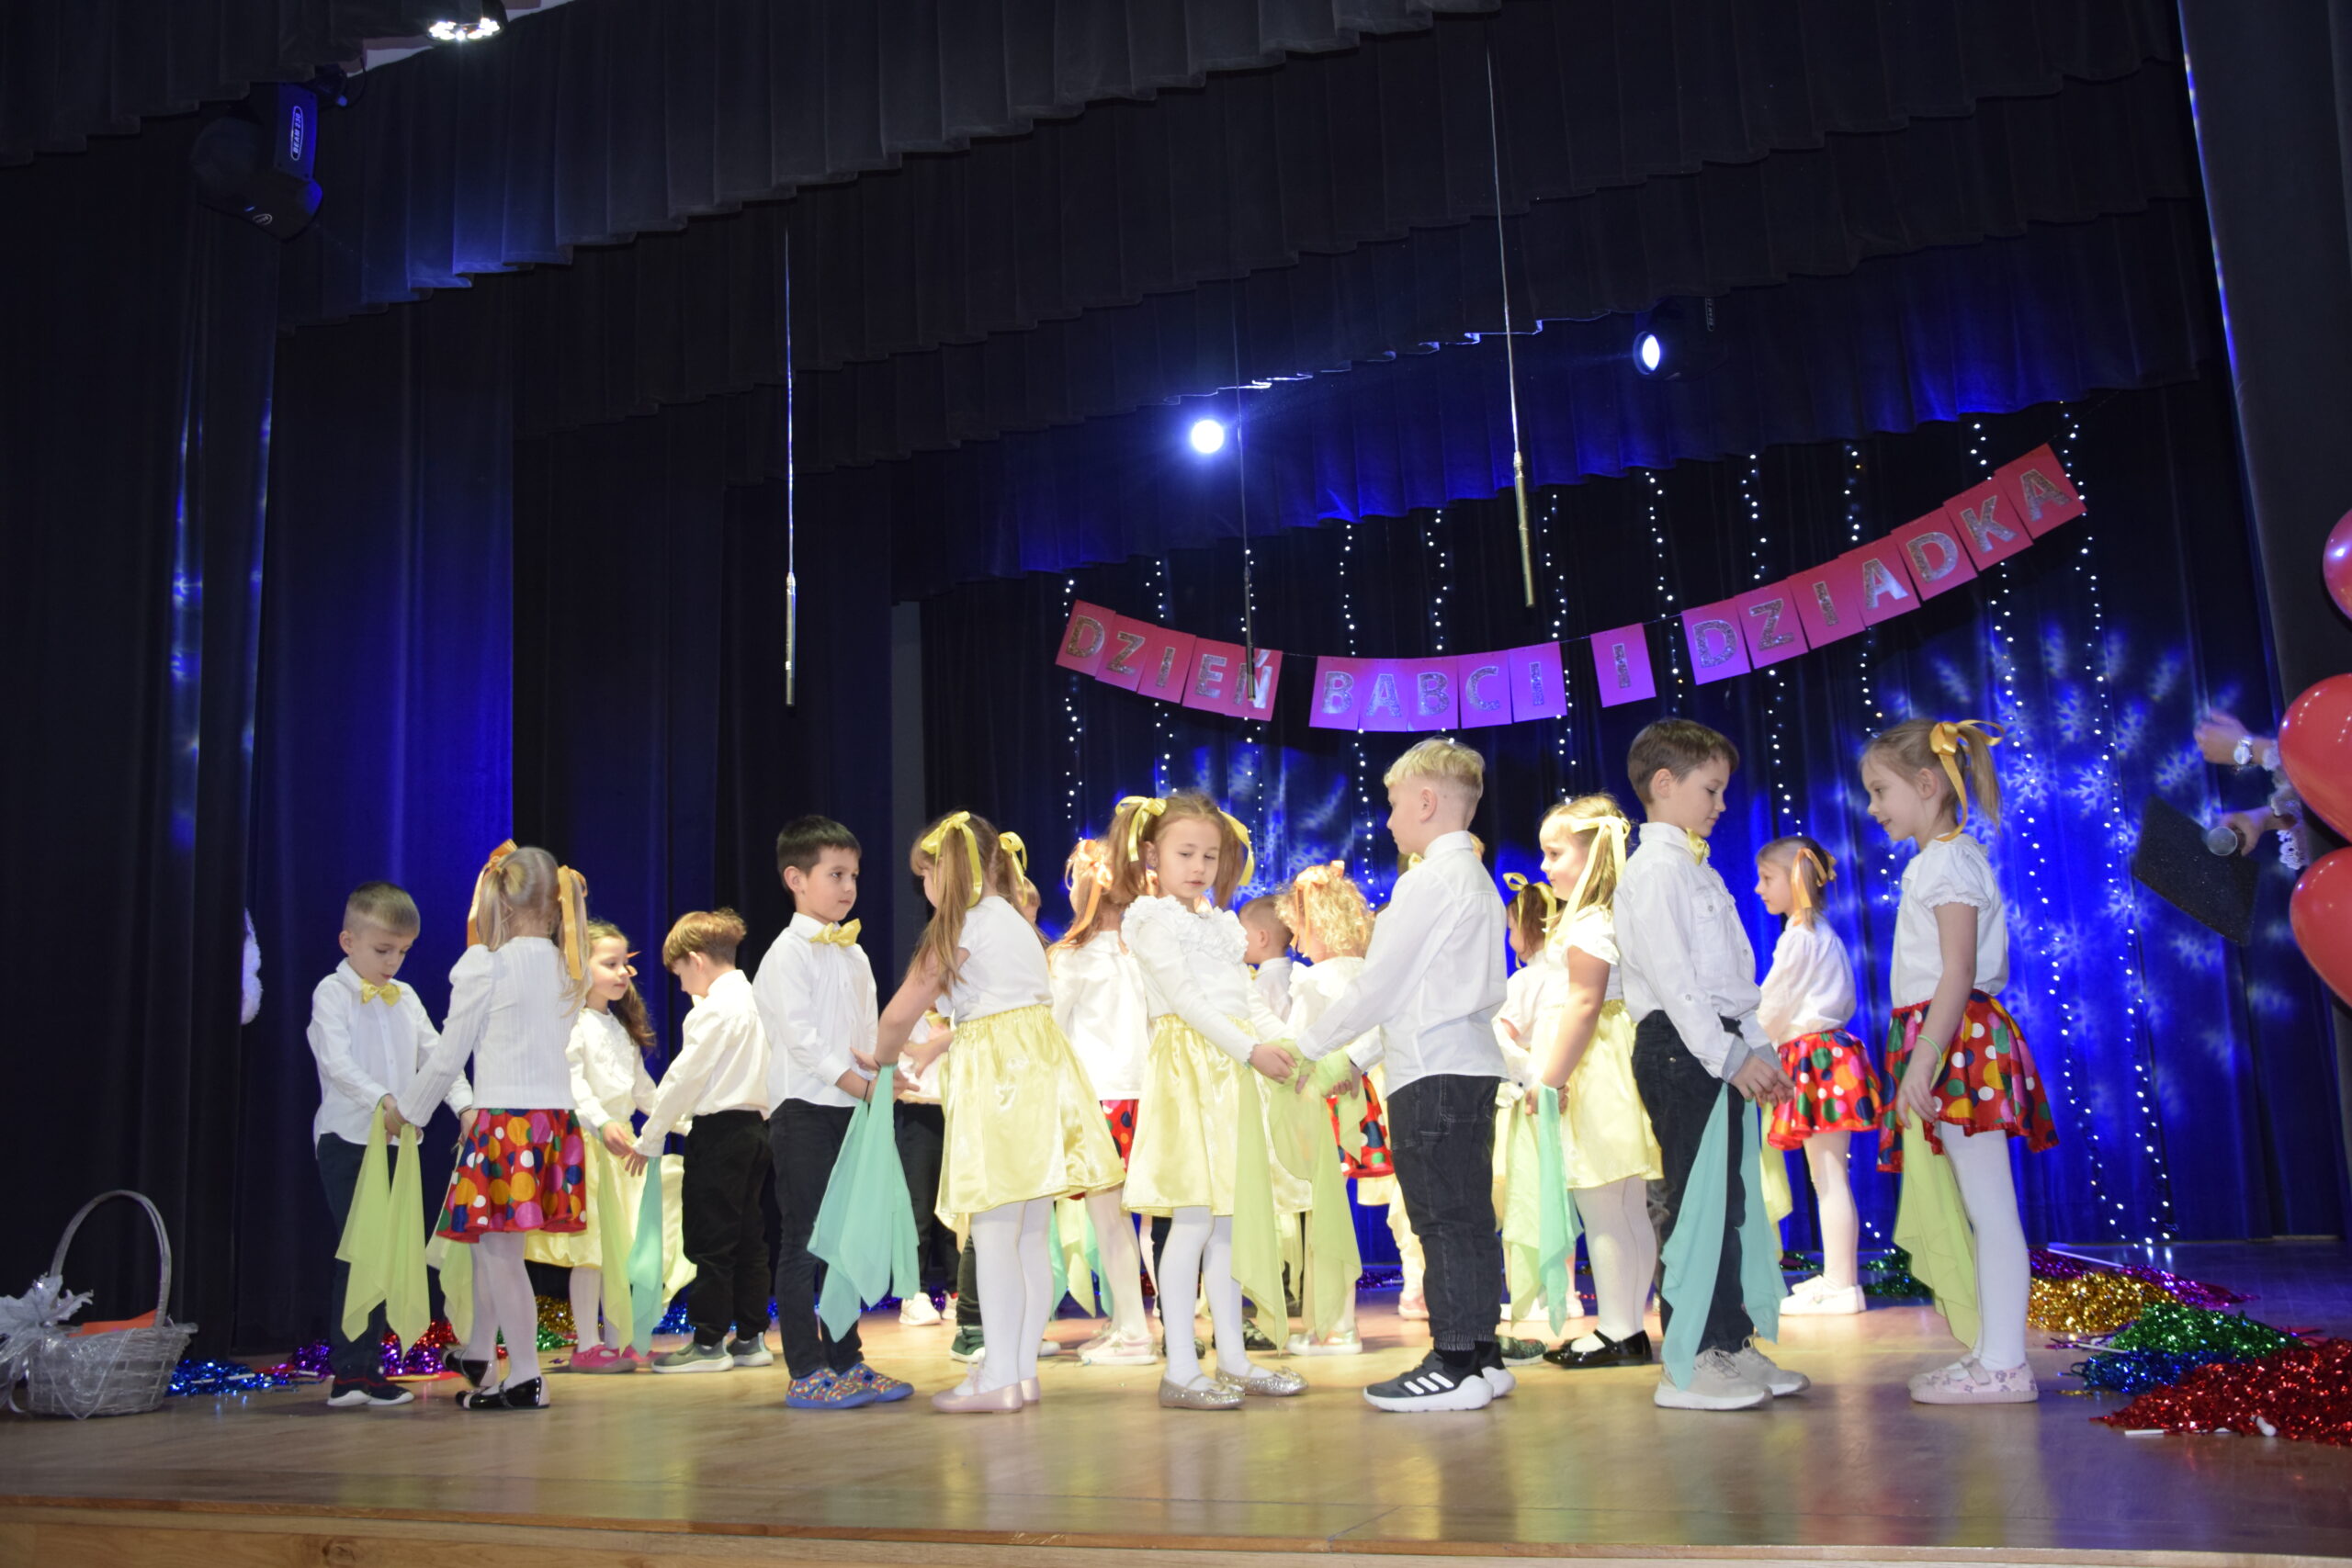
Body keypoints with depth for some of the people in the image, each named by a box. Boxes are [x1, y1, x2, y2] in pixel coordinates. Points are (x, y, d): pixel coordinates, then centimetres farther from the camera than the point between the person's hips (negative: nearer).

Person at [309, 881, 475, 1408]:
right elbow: (337, 1062, -17)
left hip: (396, 1141, 6)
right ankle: (351, 1374, -2)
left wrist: (464, 1104, -5)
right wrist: (382, 1099, -30)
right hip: (347, 1138, -6)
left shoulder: (406, 998, 14)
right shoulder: (332, 993, -4)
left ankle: (366, 1368, 17)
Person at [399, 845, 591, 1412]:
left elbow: (449, 1055, -2)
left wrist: (404, 1111, 12)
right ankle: (478, 1360, 26)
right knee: (490, 1245, 18)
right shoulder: (569, 971, 10)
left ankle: (525, 1376, 2)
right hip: (557, 1116, 7)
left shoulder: (487, 967, -8)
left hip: (505, 1120, -7)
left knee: (500, 1250, 0)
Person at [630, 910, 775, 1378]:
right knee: (748, 1236, 11)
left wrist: (649, 1139, -6)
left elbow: (685, 1076, -13)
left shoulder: (715, 1008, -13)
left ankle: (709, 1343, 3)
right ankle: (751, 1337, 15)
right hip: (756, 1124, 9)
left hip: (719, 1128, -9)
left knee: (710, 1239, -2)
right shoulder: (753, 1000, 14)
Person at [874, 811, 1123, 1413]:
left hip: (998, 1075, -9)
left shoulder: (962, 928, -6)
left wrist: (884, 1057, 16)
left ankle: (999, 1379, -5)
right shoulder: (1013, 920, 20)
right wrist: (930, 1056, 30)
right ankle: (1023, 1369, 13)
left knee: (993, 1233, -6)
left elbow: (901, 1013, -3)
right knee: (1030, 1235, 9)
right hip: (1041, 1064, 9)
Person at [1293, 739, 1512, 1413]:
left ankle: (1452, 1365, -3)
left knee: (1443, 1217, -6)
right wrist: (1354, 1059, 20)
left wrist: (1309, 1047, -1)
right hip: (1470, 1061, 10)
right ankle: (1481, 1355, 17)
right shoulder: (1474, 878, 18)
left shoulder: (1430, 880, -12)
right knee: (1468, 1216, 11)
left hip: (1432, 1071, -10)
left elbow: (1379, 983, -12)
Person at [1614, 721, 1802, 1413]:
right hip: (1679, 1047, -10)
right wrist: (1727, 1055, -19)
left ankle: (1730, 1344, 20)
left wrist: (1759, 1050, 15)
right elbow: (1671, 976, -17)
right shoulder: (1656, 869, -9)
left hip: (1717, 1048, 10)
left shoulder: (1700, 871, 22)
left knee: (1726, 1199, 12)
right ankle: (1688, 1366, -4)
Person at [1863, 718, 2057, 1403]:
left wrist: (1922, 1061, -23)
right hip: (1948, 1043, 10)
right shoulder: (1946, 859, 19)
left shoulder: (1948, 861, -10)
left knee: (1989, 1209, -7)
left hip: (1958, 1039, -10)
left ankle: (2003, 1365, -4)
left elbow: (1959, 972, -18)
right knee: (1975, 1210, 11)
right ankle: (1994, 1355, 16)